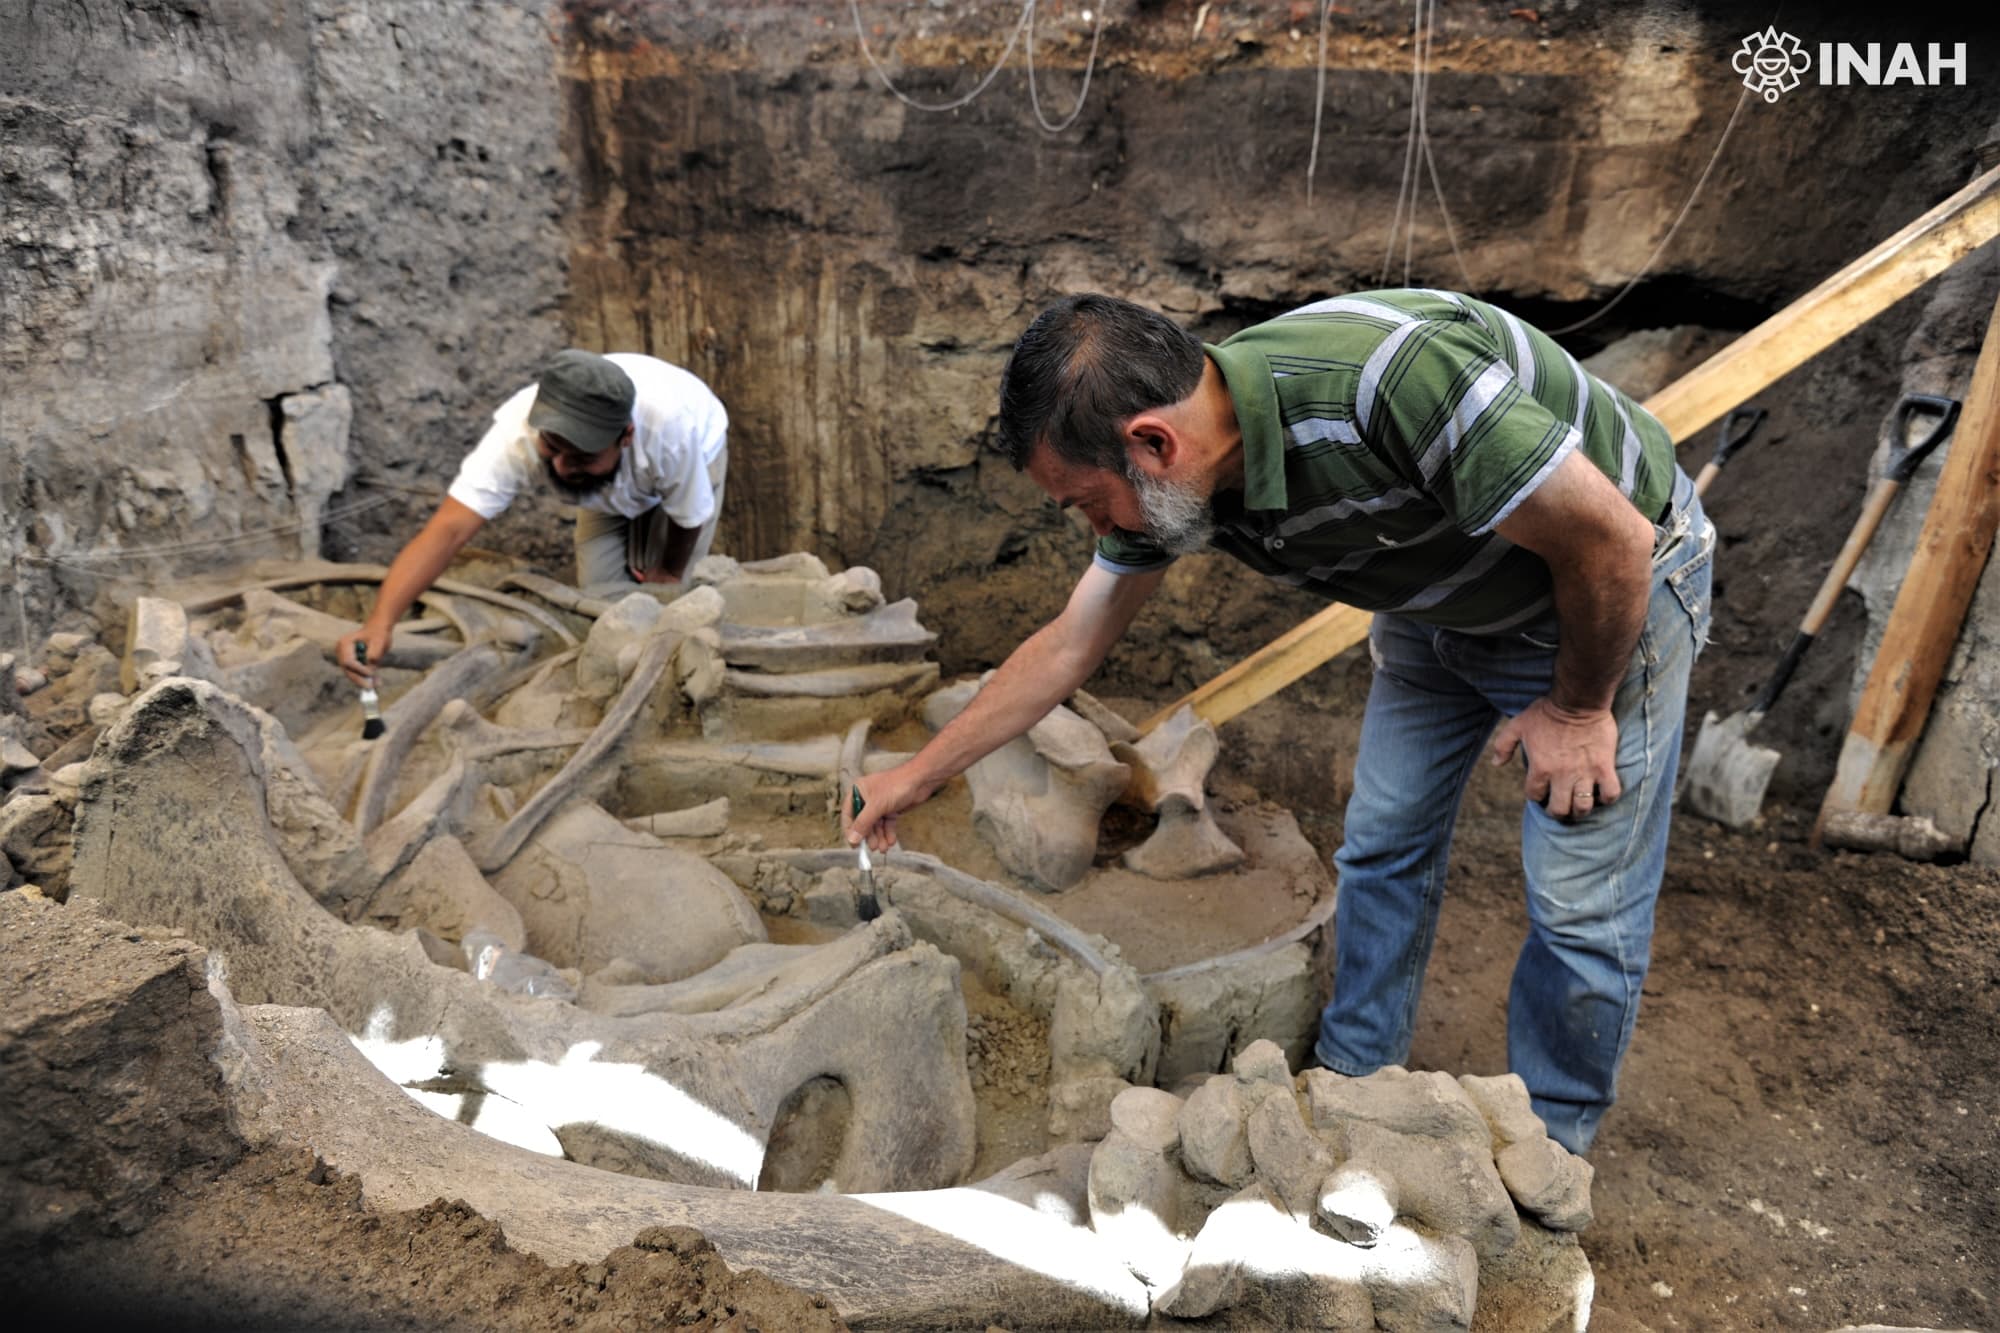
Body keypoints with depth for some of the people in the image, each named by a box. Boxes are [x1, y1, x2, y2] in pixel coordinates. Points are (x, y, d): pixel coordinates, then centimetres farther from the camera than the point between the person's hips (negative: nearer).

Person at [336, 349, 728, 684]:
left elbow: (689, 515, -26)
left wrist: (671, 572, -7)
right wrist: (379, 622, -61)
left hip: (693, 458, -2)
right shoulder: (517, 431, -42)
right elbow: (447, 530, -48)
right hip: (610, 484, 2)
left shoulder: (670, 426, -47)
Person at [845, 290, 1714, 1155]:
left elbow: (1613, 540, -31)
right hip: (1439, 607, 6)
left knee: (1580, 901, 0)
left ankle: (1546, 1150, 23)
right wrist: (916, 777, 0)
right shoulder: (1162, 476, -17)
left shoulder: (1388, 380, -41)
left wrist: (1576, 707, -15)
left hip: (1606, 597, -6)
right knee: (1381, 847, 10)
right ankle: (1353, 1082, 30)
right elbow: (1067, 647, -4)